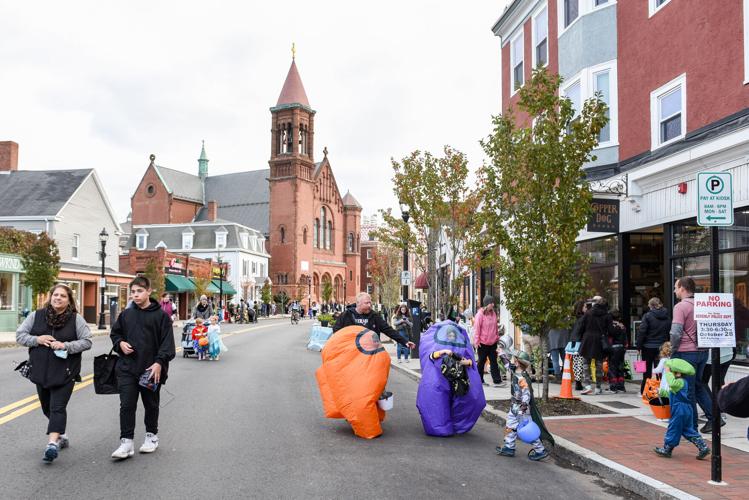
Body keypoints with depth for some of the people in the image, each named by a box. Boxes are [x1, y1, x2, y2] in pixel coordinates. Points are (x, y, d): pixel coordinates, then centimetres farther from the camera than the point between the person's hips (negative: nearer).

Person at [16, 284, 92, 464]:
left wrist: (66, 346, -18)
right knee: (47, 407, 16)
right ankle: (60, 435, 33)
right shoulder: (36, 316, 5)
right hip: (40, 371, 4)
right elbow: (20, 335, 7)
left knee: (58, 407, -11)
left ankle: (53, 443, -17)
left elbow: (86, 342, -3)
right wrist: (37, 339, -11)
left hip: (65, 372, -4)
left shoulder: (76, 319, -2)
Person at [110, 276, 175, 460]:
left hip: (152, 369, -2)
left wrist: (159, 362, -20)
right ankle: (126, 442, 3)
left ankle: (152, 436, 30)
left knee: (151, 405, 13)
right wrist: (120, 343, -2)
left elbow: (167, 342, -9)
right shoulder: (126, 314, 6)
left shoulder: (161, 315, -6)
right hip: (127, 369, 3)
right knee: (127, 405, -3)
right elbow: (114, 333, 20)